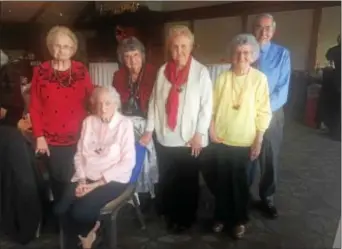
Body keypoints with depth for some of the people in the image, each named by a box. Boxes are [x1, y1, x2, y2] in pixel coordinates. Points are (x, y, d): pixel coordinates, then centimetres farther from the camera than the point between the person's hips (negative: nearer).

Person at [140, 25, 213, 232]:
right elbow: (154, 101, 6)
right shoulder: (163, 71, 5)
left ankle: (186, 218, 33)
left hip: (189, 140, -3)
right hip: (164, 138, 4)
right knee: (166, 181, 16)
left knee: (188, 182, 13)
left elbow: (207, 105, -8)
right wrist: (149, 129, 3)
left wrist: (199, 134, -11)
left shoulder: (201, 72, -6)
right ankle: (169, 214, 39)